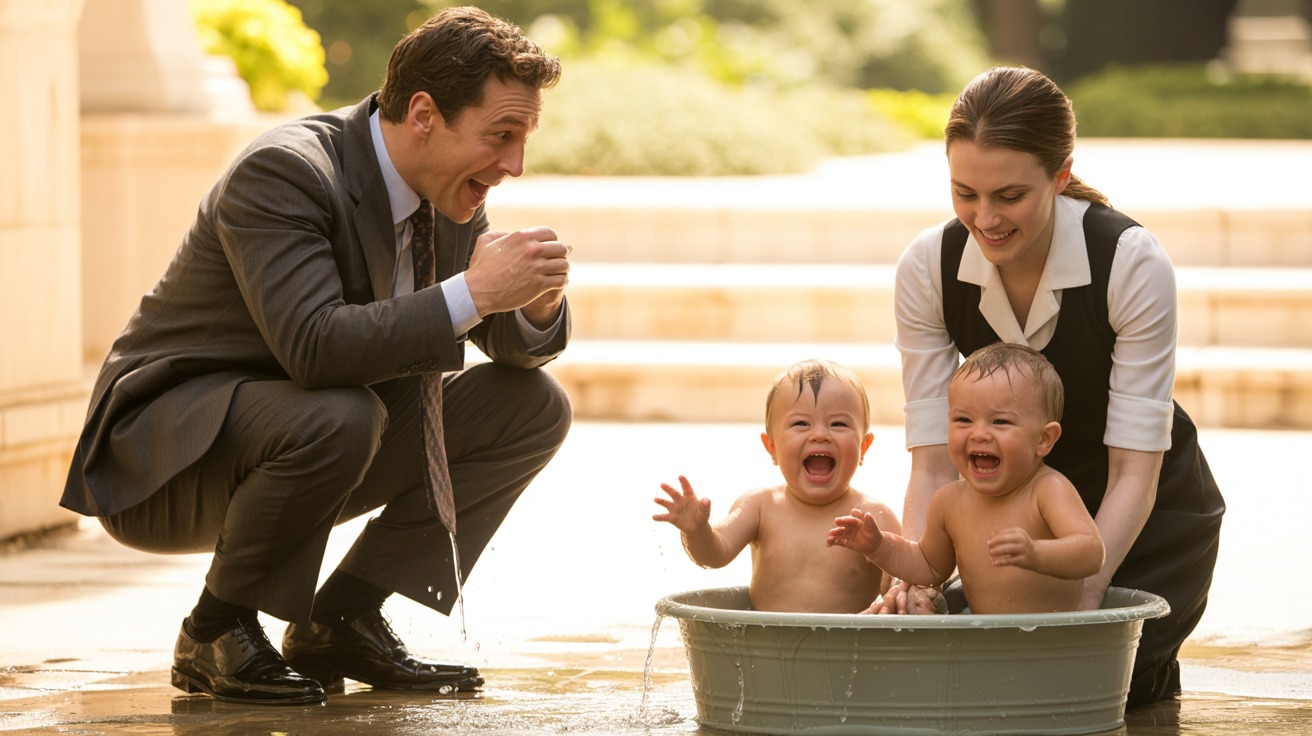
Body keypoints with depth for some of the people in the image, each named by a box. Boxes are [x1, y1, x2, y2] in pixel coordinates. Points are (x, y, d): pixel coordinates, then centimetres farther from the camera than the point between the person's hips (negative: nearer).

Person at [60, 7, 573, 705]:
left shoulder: (451, 190, 0)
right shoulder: (282, 173, -26)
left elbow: (512, 344, 7)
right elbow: (315, 347, -39)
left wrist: (537, 306, -17)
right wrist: (473, 292, -36)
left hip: (308, 442, 8)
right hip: (164, 451, -8)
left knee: (534, 404, 0)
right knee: (338, 417, -38)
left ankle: (340, 620, 1)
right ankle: (214, 634, -14)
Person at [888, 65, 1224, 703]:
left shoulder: (1133, 264, -27)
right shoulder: (927, 268, -18)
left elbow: (1133, 473, -26)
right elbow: (933, 464, -17)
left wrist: (1081, 597, -39)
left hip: (1144, 522, -3)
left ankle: (1153, 671, 16)